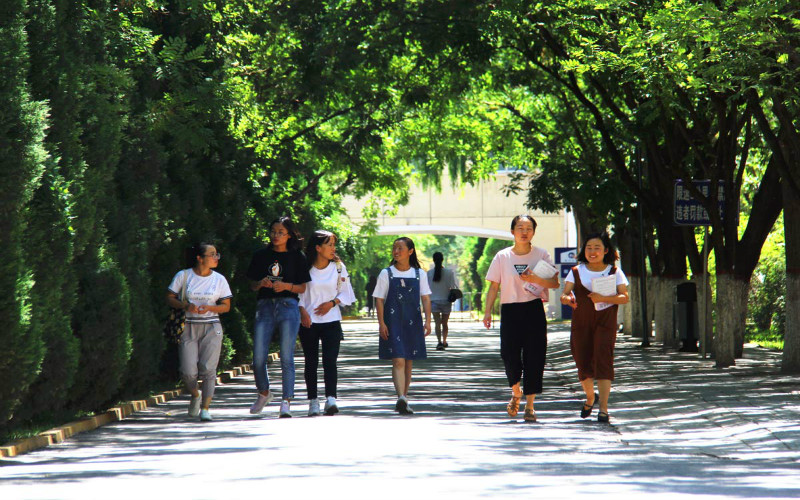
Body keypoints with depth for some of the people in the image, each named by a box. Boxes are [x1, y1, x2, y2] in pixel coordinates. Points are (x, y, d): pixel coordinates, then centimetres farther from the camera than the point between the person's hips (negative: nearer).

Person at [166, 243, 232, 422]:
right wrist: (186, 306, -14)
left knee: (208, 368, -13)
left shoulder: (219, 279, 7)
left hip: (211, 328, 1)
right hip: (188, 328, -1)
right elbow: (170, 298, 4)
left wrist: (209, 308, -11)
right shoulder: (183, 276, 2)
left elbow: (226, 306, 8)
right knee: (188, 372, -9)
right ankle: (195, 395, 23)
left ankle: (205, 408, -7)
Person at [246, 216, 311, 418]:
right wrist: (262, 283, -7)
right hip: (265, 307, 2)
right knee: (258, 357, -3)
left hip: (288, 307, -2)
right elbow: (252, 285, 14)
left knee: (286, 357, -9)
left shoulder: (297, 258, 7)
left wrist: (287, 286, -11)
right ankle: (264, 393, 22)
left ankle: (286, 401, -7)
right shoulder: (261, 256, 12)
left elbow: (304, 288, 6)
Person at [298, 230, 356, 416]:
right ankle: (313, 401, 9)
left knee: (330, 360, -12)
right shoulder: (305, 268, -2)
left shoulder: (338, 267, 4)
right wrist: (302, 311, -12)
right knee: (311, 362, 3)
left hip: (331, 320, 0)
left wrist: (332, 303, -7)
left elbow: (346, 293, 9)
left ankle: (331, 398, -19)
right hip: (308, 321, 0)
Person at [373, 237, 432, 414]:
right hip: (393, 322, -3)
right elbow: (379, 300, 1)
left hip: (412, 323, 3)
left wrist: (428, 321, -7)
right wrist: (381, 323, -9)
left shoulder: (419, 275, 8)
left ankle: (404, 400, 18)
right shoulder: (386, 274, 3)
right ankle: (401, 399, -28)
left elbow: (426, 298, 4)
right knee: (398, 361, -16)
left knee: (408, 362, 8)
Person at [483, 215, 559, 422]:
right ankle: (516, 393, 25)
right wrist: (488, 311, -3)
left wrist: (535, 279, -19)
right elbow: (494, 286, 6)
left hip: (534, 310, 0)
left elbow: (554, 282, -1)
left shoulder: (541, 255, 3)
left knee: (534, 357, -4)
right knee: (509, 355, -5)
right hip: (510, 311, 0)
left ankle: (529, 405, 4)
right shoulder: (502, 257, 4)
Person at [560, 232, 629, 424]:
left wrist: (603, 298, -24)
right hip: (581, 322, 2)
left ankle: (603, 408, -16)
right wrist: (567, 299, -29)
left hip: (605, 322, -2)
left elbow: (625, 297, -8)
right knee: (583, 363, 6)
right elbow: (564, 295, -4)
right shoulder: (576, 272, 5)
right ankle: (590, 398, 36)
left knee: (603, 360, -15)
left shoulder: (614, 272, 1)